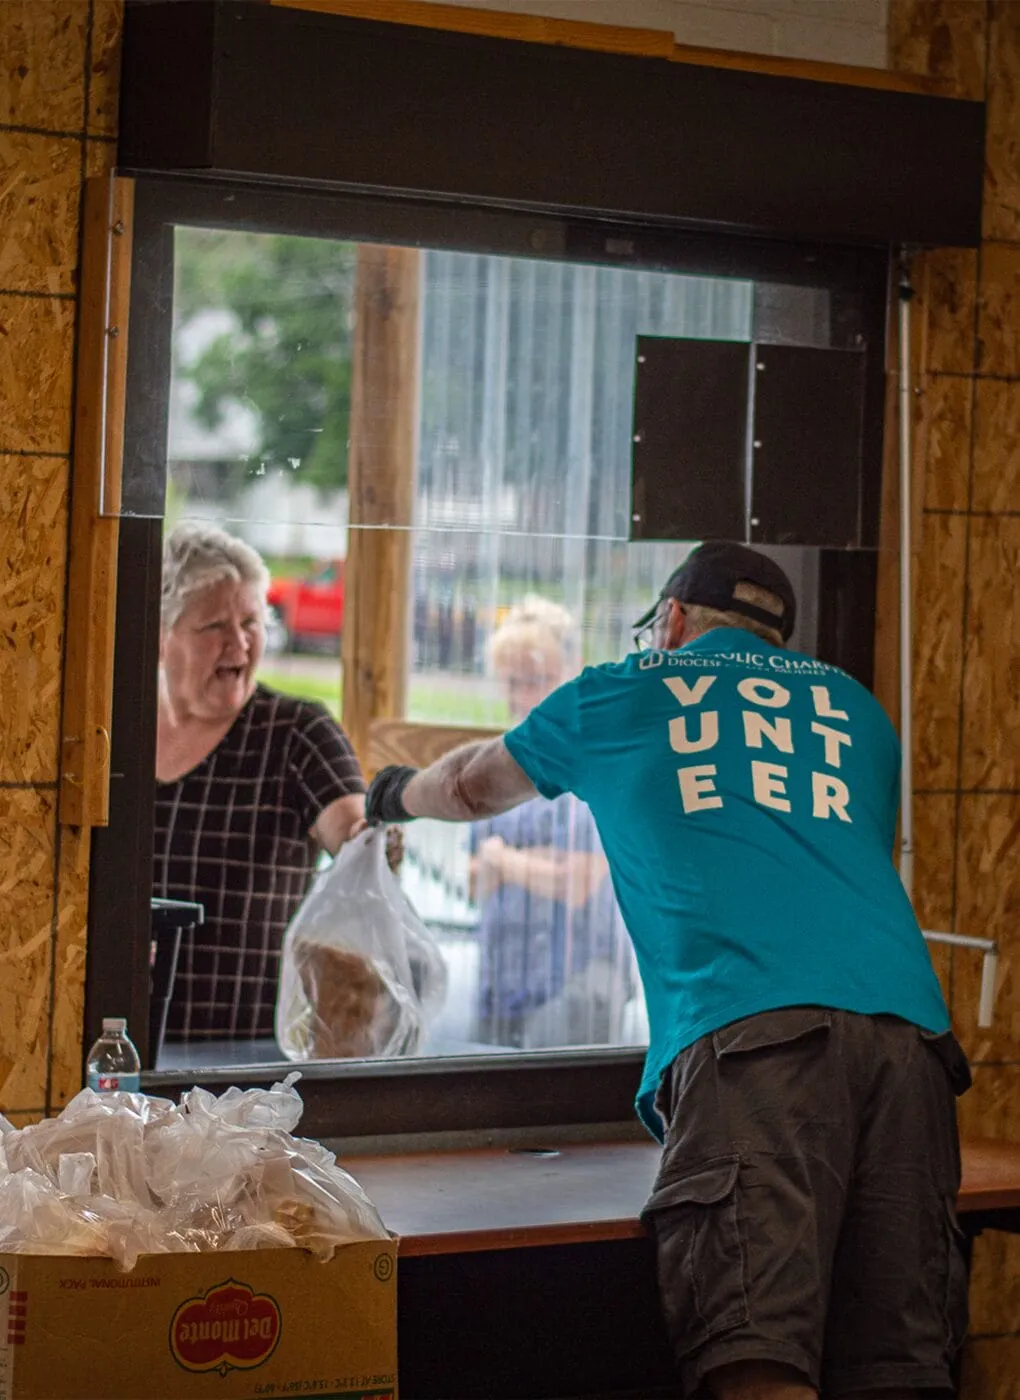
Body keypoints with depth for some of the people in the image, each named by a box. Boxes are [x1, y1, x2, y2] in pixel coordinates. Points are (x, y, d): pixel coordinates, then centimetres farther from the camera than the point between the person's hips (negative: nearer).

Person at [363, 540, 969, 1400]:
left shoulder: (623, 695, 25)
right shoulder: (855, 709, 31)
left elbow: (475, 785, 44)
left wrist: (397, 795, 66)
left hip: (749, 1029, -4)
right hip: (907, 1024, 4)